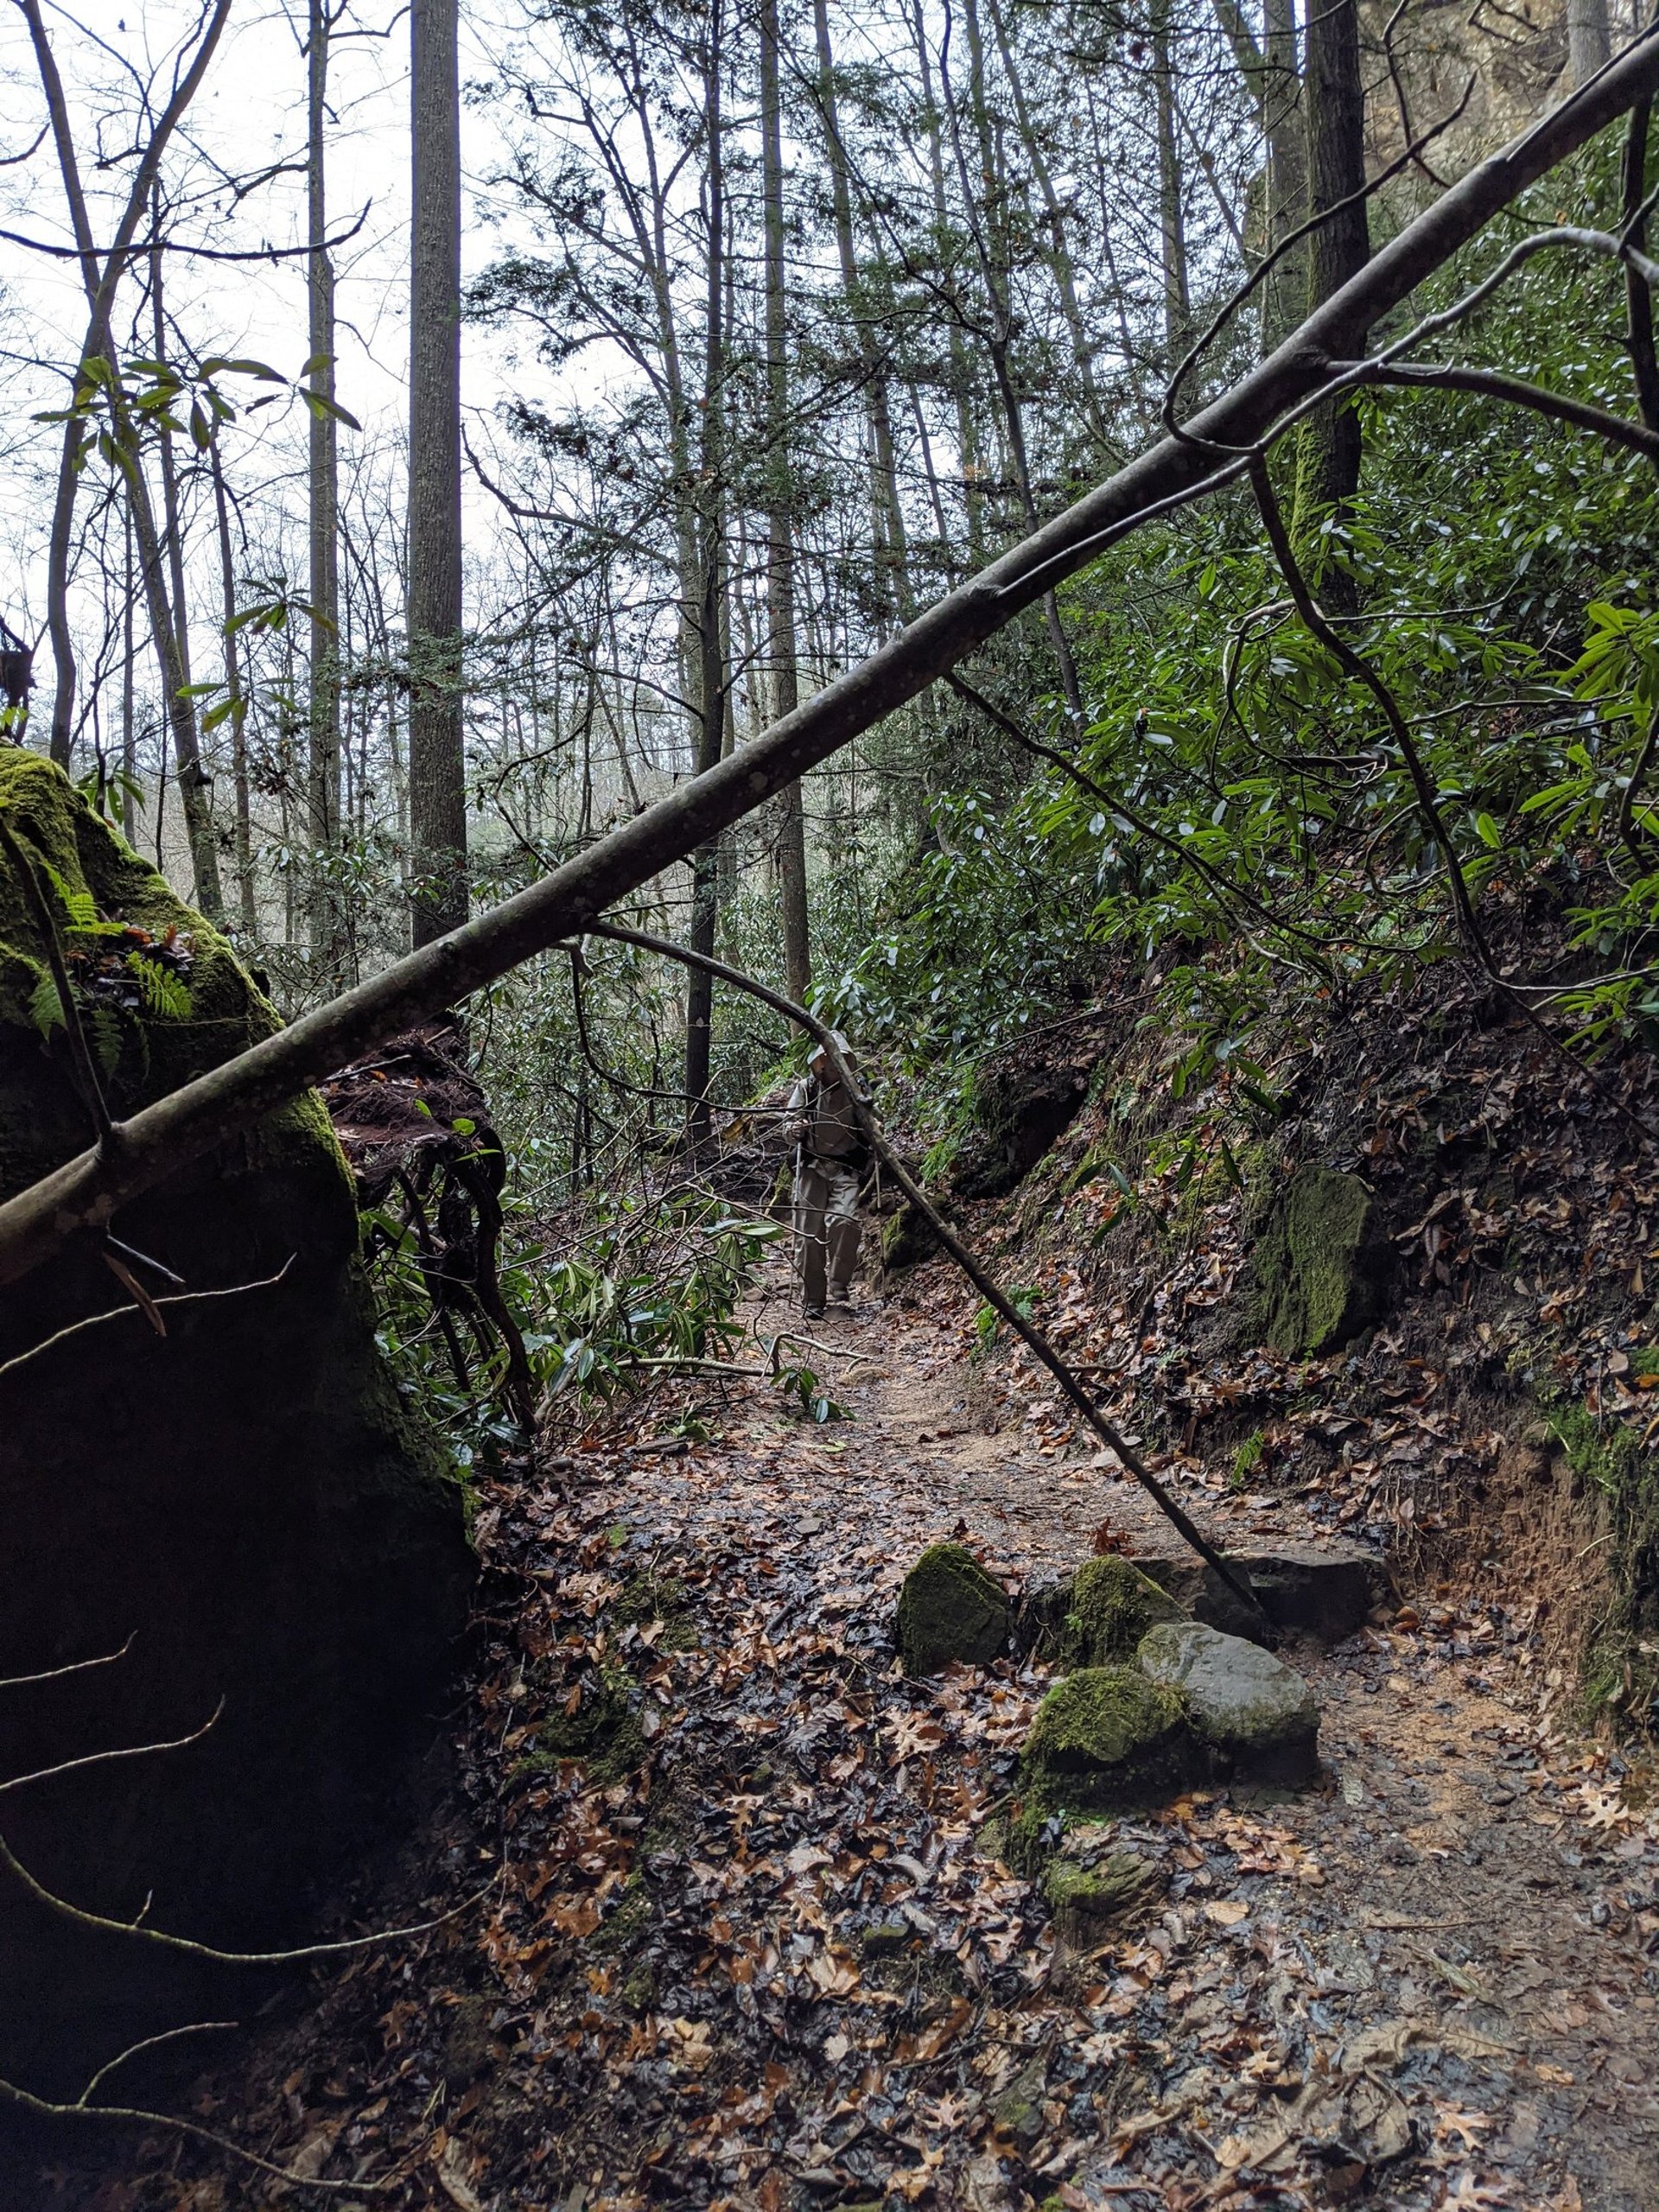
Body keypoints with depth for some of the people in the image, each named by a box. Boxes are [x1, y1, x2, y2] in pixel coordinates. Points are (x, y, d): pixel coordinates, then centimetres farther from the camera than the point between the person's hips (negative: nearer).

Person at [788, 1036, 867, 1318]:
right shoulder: (805, 1088, 1)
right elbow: (793, 1125, -1)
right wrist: (796, 1130, -24)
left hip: (845, 1167, 0)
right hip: (812, 1165, 0)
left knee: (845, 1221, -24)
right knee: (809, 1234, 0)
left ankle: (839, 1284, -6)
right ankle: (812, 1300, 12)